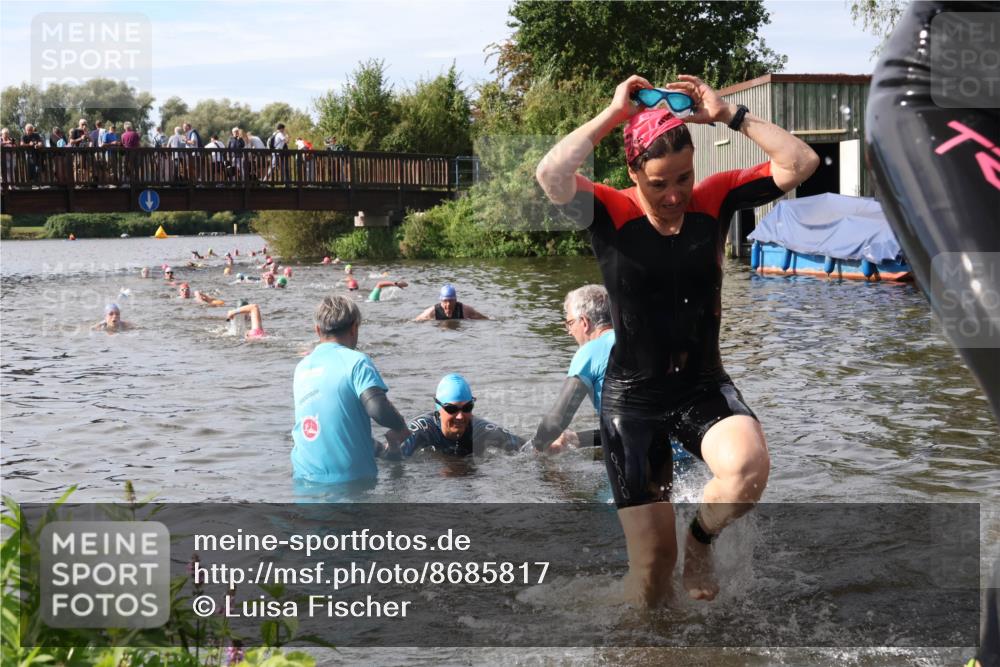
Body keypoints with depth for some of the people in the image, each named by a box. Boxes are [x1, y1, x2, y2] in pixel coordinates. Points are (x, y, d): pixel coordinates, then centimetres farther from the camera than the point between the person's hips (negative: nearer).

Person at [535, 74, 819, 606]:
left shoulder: (715, 199, -3)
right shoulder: (610, 212, -11)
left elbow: (800, 163, -9)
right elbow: (550, 176, -31)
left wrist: (729, 115, -12)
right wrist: (612, 115, -21)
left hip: (704, 388, 2)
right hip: (632, 398, -2)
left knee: (749, 468, -31)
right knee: (651, 560, 2)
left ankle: (701, 537, 3)